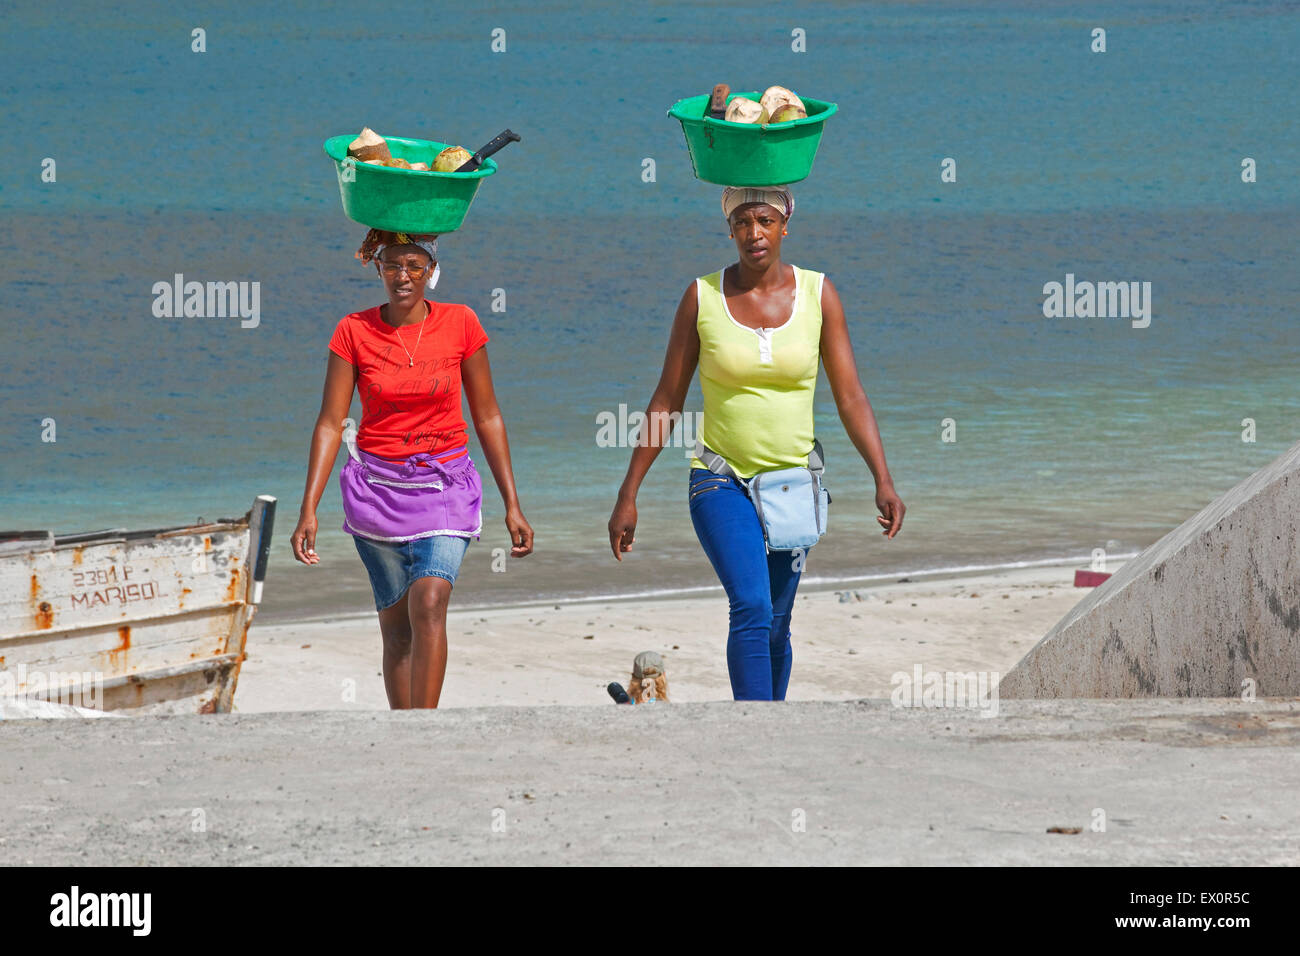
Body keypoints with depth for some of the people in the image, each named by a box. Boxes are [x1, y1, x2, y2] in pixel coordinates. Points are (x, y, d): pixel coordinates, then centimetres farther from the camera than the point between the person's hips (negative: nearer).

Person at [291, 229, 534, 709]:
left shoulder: (460, 324, -3)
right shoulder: (354, 331, -3)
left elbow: (487, 418, 3)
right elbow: (330, 423, -3)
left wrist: (513, 505, 2)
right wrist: (308, 510, -10)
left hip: (443, 486, -1)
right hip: (377, 485, 1)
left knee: (429, 602, -22)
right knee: (397, 627, 4)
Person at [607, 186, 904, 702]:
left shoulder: (818, 294, 0)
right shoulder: (702, 296, -3)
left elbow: (850, 396, -2)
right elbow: (666, 402, 2)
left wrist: (883, 480, -13)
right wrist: (627, 496, 1)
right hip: (722, 483, -2)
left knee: (775, 627, 8)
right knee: (752, 606, -21)